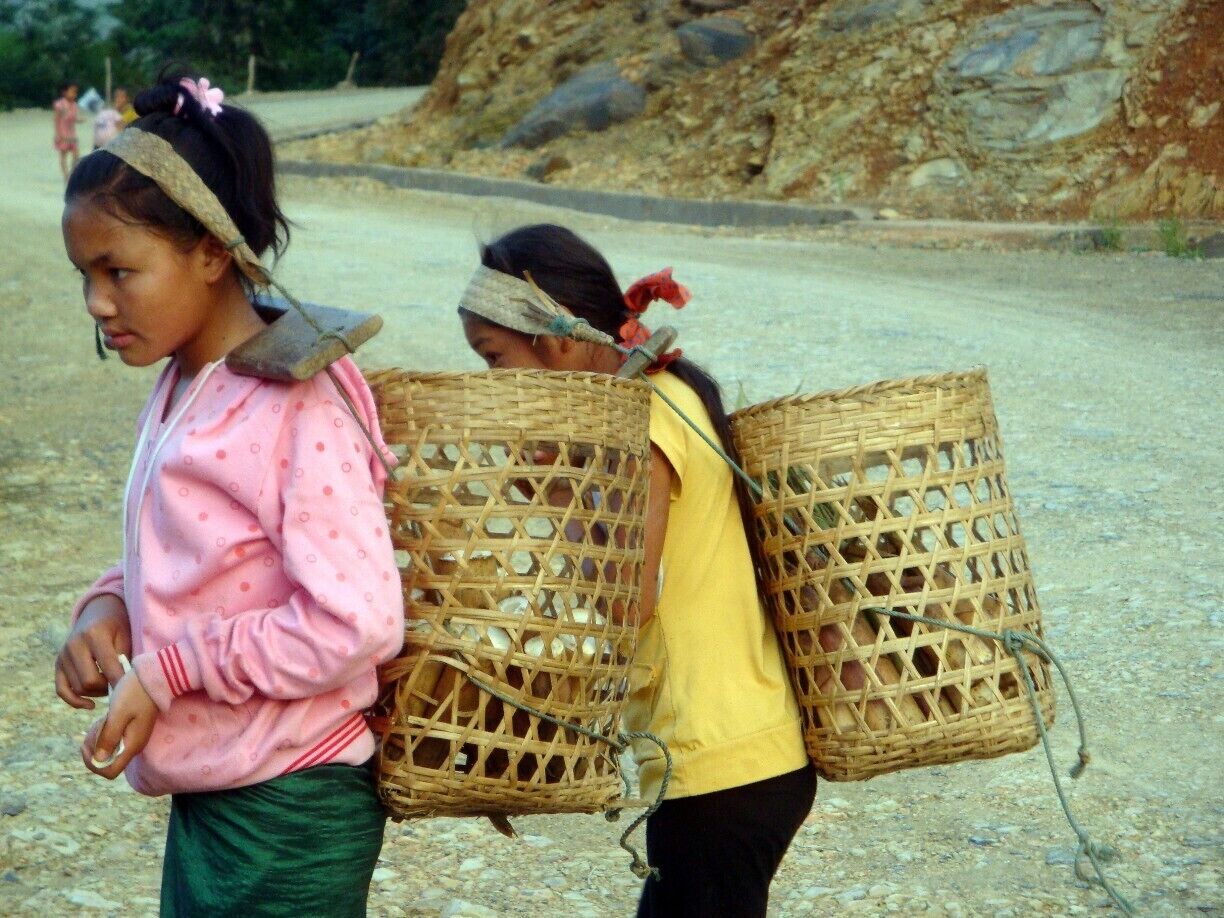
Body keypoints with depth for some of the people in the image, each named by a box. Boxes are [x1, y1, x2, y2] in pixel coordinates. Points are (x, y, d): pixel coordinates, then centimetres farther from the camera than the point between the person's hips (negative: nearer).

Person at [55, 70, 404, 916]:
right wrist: (111, 605, -3)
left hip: (288, 815, -8)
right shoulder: (181, 388, 7)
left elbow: (358, 622, -24)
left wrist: (169, 670, -19)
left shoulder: (293, 405, -19)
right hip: (206, 803, 8)